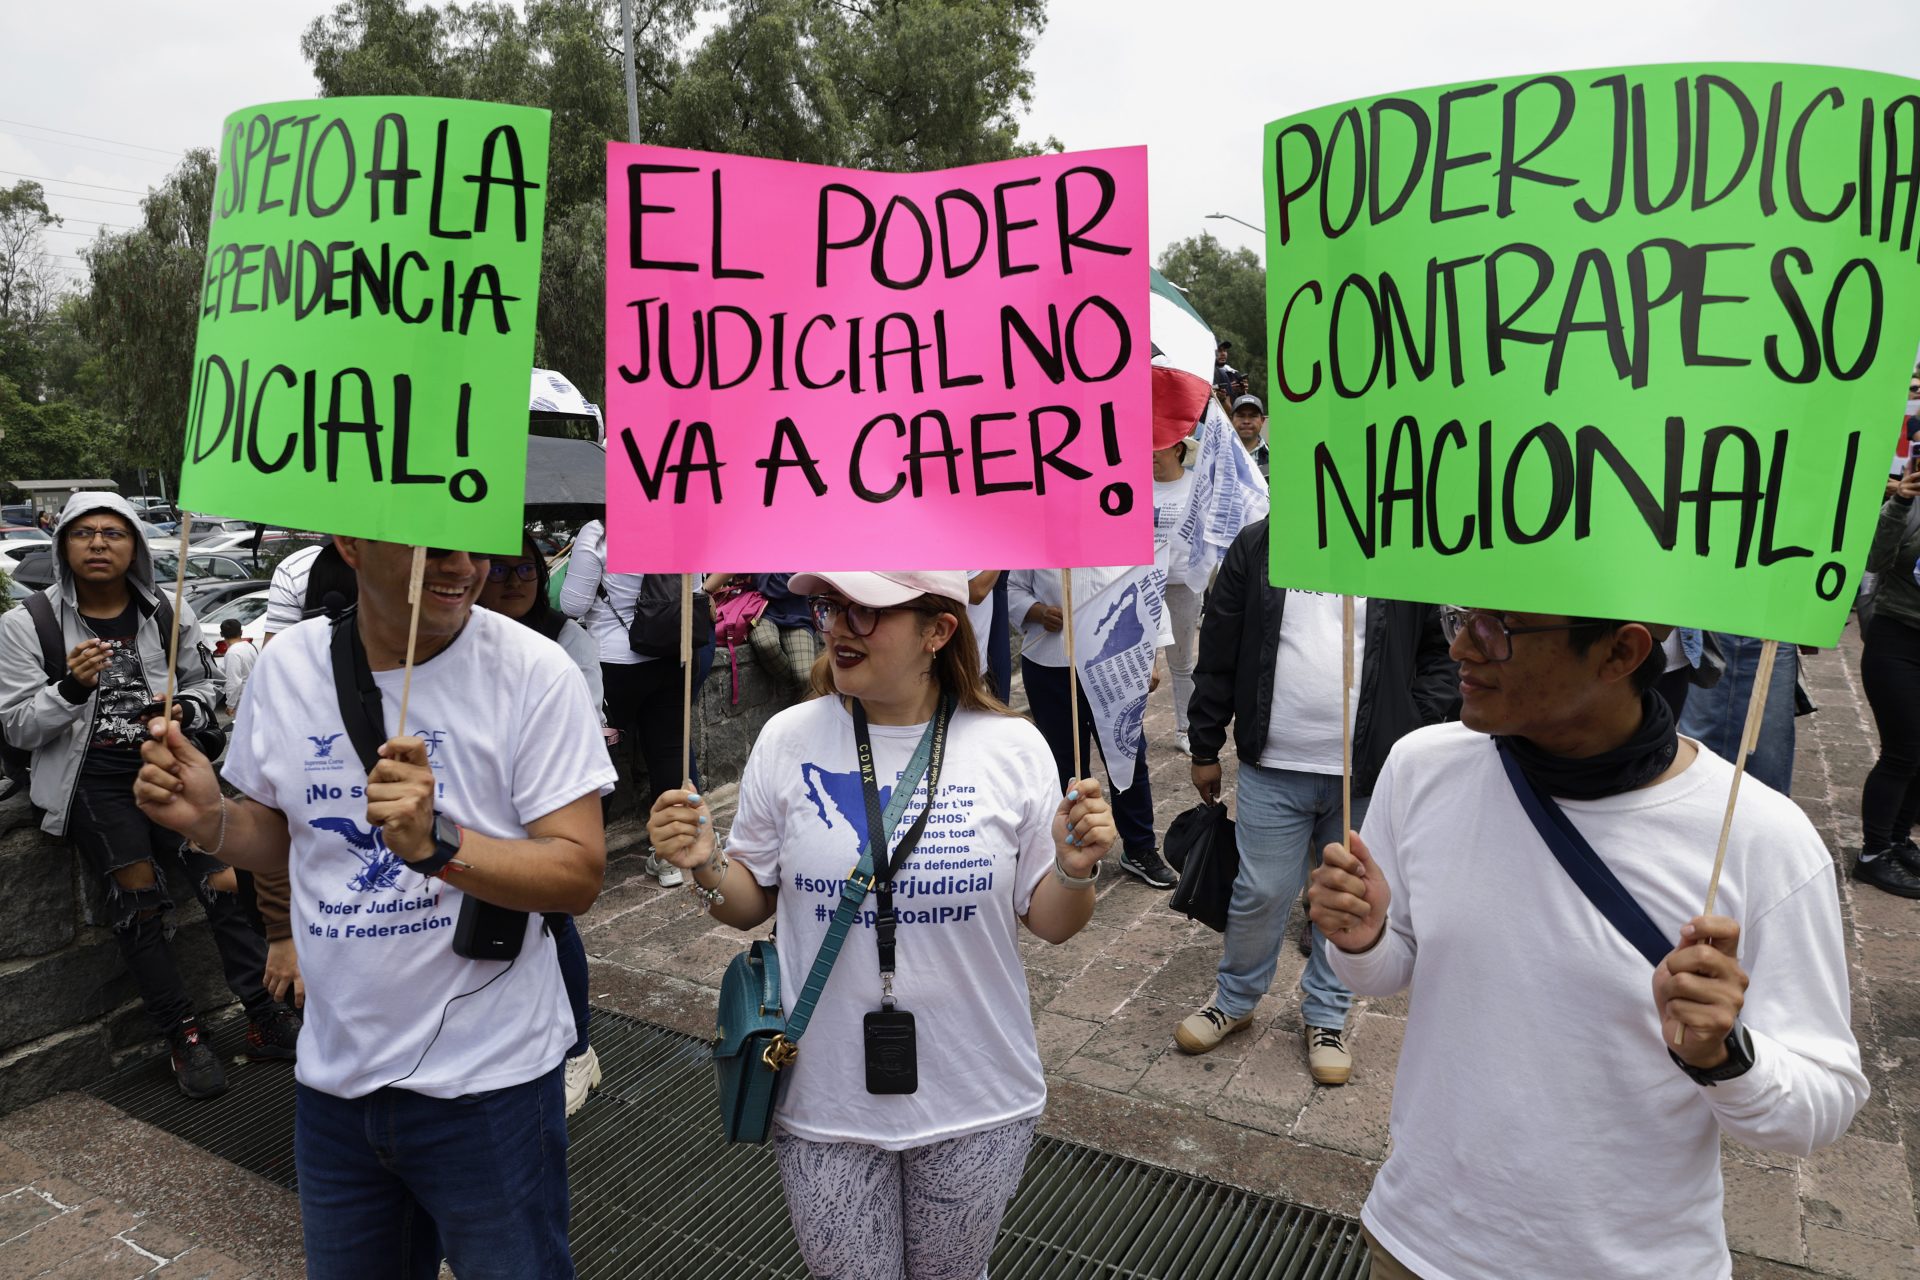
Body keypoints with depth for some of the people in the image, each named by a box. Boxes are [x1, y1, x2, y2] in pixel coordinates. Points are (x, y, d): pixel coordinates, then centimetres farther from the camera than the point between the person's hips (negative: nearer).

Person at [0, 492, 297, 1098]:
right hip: (90, 776, -2)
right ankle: (182, 1034, -7)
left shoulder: (169, 613, 7)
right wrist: (72, 688, -17)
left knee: (227, 881, -14)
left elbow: (205, 685, 18)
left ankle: (267, 1019, -3)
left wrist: (183, 710, -5)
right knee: (139, 886, -21)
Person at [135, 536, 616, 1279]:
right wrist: (208, 821, -9)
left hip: (486, 1080, -4)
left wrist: (435, 846, -34)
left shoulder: (533, 672, -18)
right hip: (334, 1075, 5)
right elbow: (284, 837, 11)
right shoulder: (288, 663, -2)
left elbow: (580, 875, -20)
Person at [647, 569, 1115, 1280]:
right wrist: (706, 868, -17)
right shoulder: (789, 740, -8)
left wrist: (1075, 870, -21)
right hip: (825, 1101, 0)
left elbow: (1048, 922, -2)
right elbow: (752, 902, 3)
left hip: (977, 1106, 0)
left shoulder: (1013, 747, -10)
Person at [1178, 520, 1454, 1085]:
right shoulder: (1256, 546, -1)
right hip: (1273, 768, 0)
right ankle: (1234, 999, 32)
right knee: (1259, 894, 7)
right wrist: (1204, 748, 5)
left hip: (1368, 771, 1)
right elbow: (1218, 652, 2)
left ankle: (1327, 1015, 35)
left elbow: (1435, 653, 9)